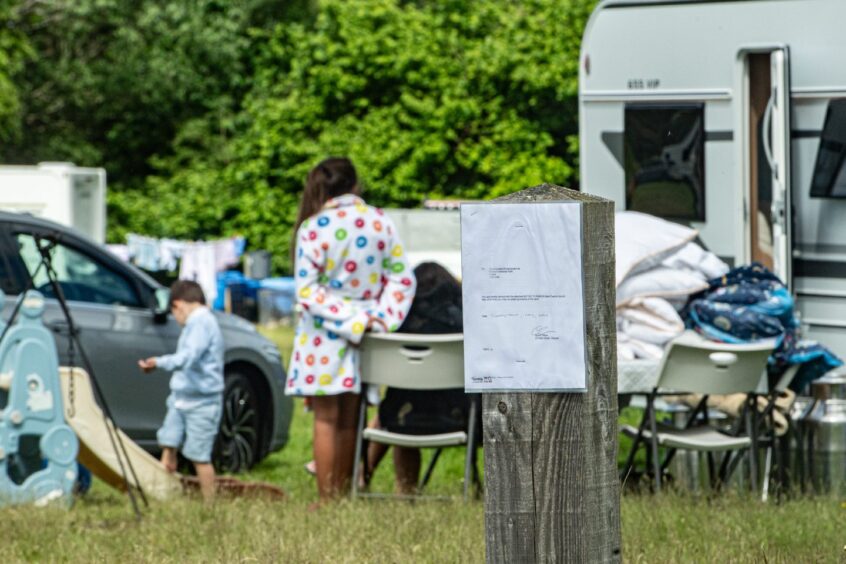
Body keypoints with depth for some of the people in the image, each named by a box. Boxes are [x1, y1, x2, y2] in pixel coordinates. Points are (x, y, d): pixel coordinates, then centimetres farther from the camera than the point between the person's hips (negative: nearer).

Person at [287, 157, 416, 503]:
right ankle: (343, 493, 17)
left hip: (323, 335, -4)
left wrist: (352, 319, -14)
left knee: (326, 419, 1)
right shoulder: (380, 222, 1)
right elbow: (402, 280, 0)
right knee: (349, 421, 12)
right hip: (364, 342, 4)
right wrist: (381, 317, -6)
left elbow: (307, 291, -14)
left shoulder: (313, 228, -10)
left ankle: (326, 500, 1)